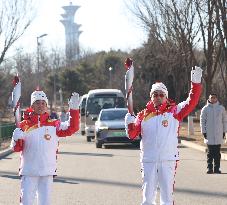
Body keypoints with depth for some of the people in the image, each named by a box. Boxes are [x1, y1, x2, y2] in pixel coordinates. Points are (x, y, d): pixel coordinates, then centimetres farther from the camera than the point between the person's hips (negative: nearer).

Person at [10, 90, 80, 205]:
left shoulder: (53, 124, 3)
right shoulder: (25, 125, 3)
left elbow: (72, 128, -7)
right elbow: (16, 148, 3)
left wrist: (74, 109, -16)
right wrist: (17, 138, -19)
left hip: (47, 171, 1)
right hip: (28, 171, -1)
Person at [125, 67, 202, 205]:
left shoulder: (174, 112, 2)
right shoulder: (143, 115, 8)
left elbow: (191, 103, -9)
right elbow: (132, 135, 6)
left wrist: (196, 83, -18)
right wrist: (130, 123, -14)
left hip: (168, 160, -2)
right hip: (148, 161, 2)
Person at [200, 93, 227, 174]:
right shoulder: (205, 109, 3)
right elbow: (202, 121, 4)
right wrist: (204, 132, -2)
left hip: (219, 134, 1)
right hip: (209, 135, -1)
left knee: (217, 152, 2)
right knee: (210, 152, 0)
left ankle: (217, 168, 6)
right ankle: (209, 167, 4)